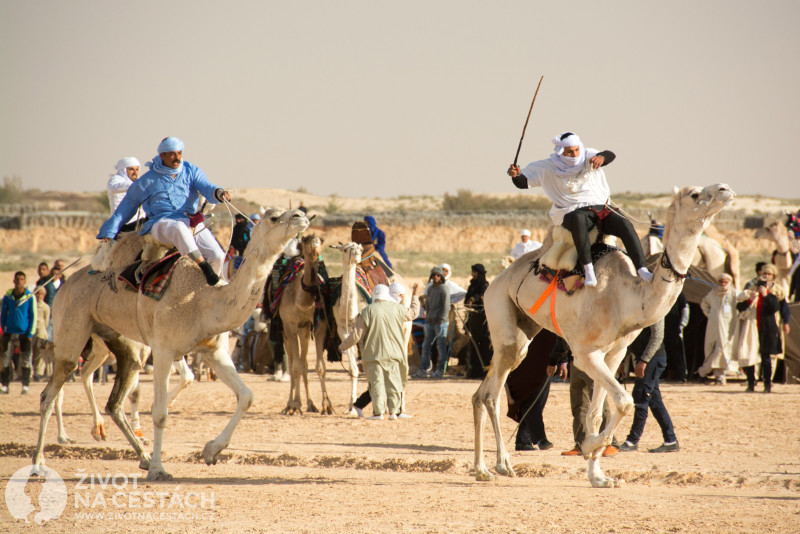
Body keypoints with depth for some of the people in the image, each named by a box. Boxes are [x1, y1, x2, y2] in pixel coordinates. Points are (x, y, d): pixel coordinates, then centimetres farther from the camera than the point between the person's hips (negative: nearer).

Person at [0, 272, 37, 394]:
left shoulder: (30, 297, -1)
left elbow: (33, 316, 0)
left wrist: (30, 333, -6)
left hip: (24, 332, -2)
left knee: (25, 360, -1)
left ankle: (25, 386, 5)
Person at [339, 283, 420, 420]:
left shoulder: (367, 312, -9)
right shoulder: (396, 308, 0)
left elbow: (357, 334, -9)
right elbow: (413, 312, 21)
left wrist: (344, 345, 7)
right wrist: (414, 297, 38)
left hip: (373, 353, -3)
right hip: (393, 353, 3)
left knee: (376, 381, 0)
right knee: (393, 381, 10)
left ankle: (378, 412, -4)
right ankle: (393, 411, 9)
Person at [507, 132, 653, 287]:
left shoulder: (588, 157, 5)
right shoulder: (548, 168, 2)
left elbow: (610, 156, -12)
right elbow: (523, 182, 3)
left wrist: (601, 157, -36)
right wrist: (516, 175, -21)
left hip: (601, 207, 3)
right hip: (573, 212, -3)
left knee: (625, 225, -22)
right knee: (578, 219, -39)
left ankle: (642, 269, -23)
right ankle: (588, 268, -39)